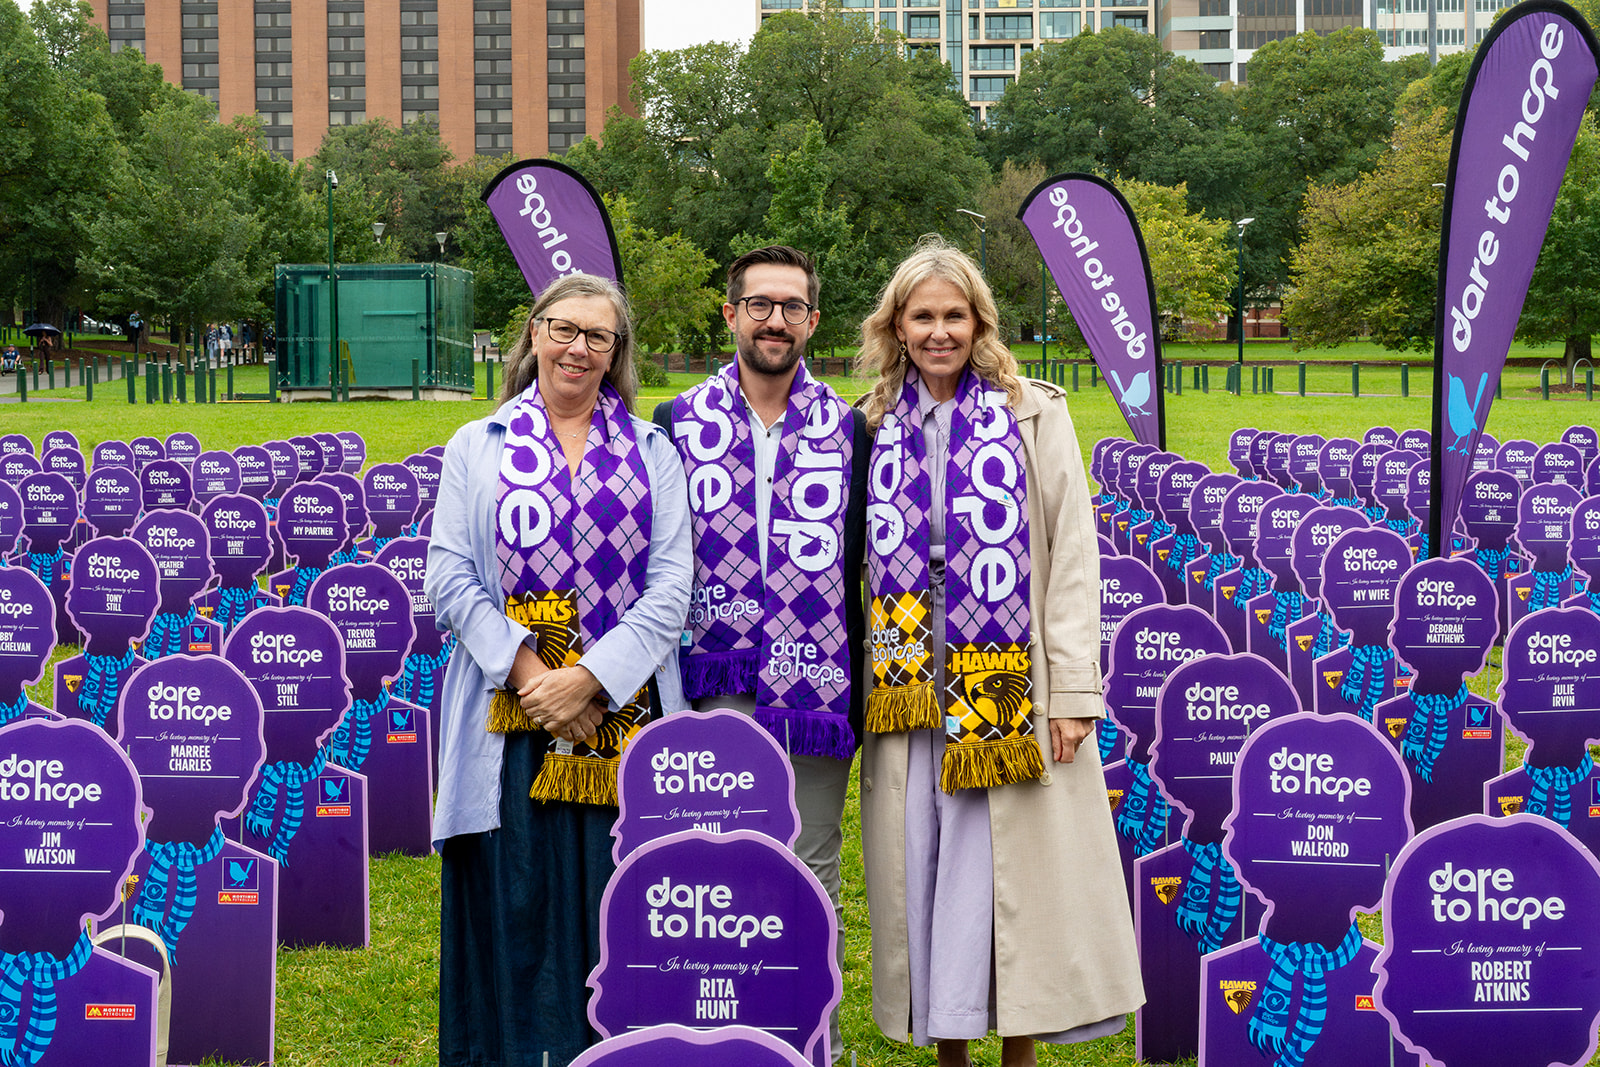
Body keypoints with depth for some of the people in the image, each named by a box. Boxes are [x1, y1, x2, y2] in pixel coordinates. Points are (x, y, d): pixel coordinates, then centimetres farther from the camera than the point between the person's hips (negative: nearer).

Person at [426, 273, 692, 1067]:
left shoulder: (652, 452, 12)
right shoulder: (476, 448, 11)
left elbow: (670, 587, 2)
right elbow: (450, 579, 1)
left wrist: (590, 677, -11)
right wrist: (528, 673, -11)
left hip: (621, 715, 0)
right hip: (510, 720, 0)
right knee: (516, 906, -1)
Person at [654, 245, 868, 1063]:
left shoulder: (848, 430, 7)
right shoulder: (678, 424, 5)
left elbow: (866, 569, 9)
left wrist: (864, 687, 4)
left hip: (815, 690, 1)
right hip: (713, 688, 0)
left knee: (812, 871, 7)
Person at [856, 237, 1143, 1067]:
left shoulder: (1033, 414, 2)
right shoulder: (878, 428, 10)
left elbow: (1072, 556, -2)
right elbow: (868, 566, 13)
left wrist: (1073, 690, -9)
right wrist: (858, 686, 7)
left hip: (1012, 692, -3)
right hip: (909, 698, 3)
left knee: (1015, 876, -2)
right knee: (925, 875, 5)